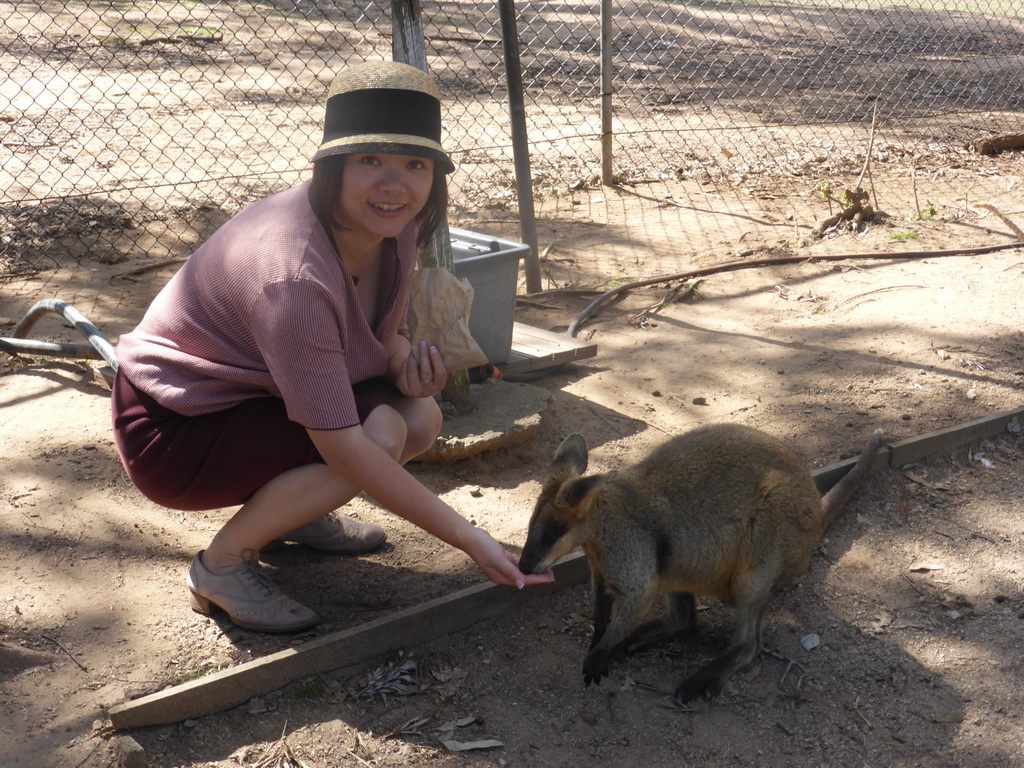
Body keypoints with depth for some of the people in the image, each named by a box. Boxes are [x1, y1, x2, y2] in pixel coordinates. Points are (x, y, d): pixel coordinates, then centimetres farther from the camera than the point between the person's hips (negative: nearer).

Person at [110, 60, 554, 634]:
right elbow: (343, 447, -35)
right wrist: (471, 540, -34)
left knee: (422, 418, -10)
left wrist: (408, 362, -19)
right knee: (379, 433, -26)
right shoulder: (293, 273, -35)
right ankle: (223, 564, -7)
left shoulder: (393, 224, -10)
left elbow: (387, 334, 7)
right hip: (176, 430, -8)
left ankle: (287, 514, 14)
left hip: (253, 392, 8)